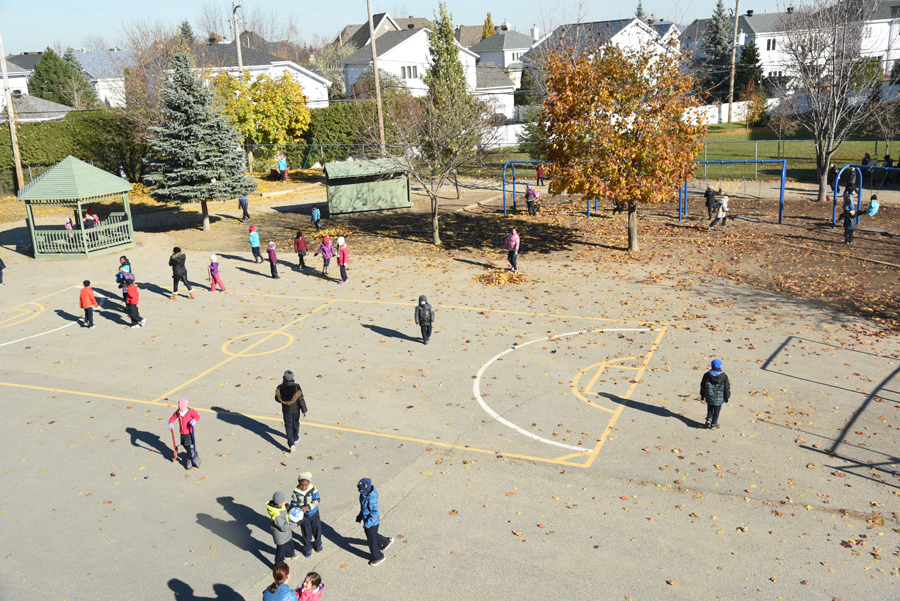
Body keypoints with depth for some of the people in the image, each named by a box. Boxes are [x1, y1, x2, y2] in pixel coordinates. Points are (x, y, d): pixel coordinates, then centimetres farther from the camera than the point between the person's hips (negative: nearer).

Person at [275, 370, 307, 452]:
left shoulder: (280, 388, -19)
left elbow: (277, 398, -3)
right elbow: (301, 400, -17)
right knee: (295, 423, 25)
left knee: (288, 426, 8)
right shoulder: (296, 387, -23)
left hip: (286, 410, 0)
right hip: (295, 409, 0)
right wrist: (304, 410, -5)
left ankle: (291, 445, -2)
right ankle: (295, 437, 46)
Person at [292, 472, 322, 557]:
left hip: (314, 514, 0)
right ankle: (307, 549, 31)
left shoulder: (313, 490, -17)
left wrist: (307, 507, -35)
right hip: (303, 516, 0)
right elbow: (294, 503, -2)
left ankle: (318, 545, 42)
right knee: (306, 533, 9)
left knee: (317, 530, 14)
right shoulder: (296, 492, -14)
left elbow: (316, 501, -22)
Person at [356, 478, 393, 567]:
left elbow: (374, 513, -30)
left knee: (371, 539, 10)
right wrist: (360, 516, 15)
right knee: (371, 535, 29)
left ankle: (378, 557, 34)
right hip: (366, 520, 9)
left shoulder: (371, 499, -35)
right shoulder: (364, 494, -7)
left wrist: (367, 524, -28)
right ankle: (387, 541, 51)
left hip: (372, 522, -9)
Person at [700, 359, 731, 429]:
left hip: (709, 397, 1)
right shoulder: (724, 376, -13)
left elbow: (703, 386, 0)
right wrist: (726, 397, 9)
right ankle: (713, 424, 21)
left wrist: (702, 396, 13)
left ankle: (709, 419, 3)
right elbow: (727, 388, -4)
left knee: (710, 409, 22)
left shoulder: (706, 375, -9)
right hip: (719, 399, -1)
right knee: (716, 411, 14)